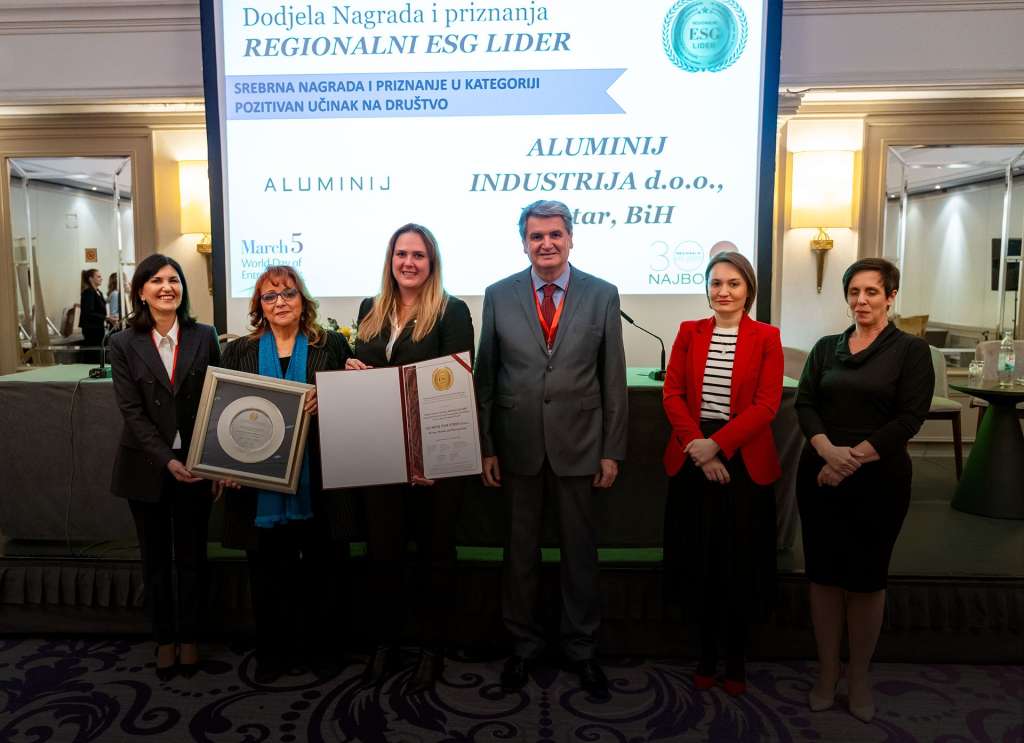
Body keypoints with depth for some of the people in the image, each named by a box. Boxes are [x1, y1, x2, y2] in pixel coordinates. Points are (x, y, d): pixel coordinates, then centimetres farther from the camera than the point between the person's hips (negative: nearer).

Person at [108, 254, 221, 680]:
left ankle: (188, 638, 27)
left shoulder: (204, 337, -1)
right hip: (146, 466, 0)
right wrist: (167, 460, -20)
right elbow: (131, 411, -9)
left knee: (191, 556, 10)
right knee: (156, 557, 13)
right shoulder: (123, 344, -3)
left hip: (194, 464, 0)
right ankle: (164, 639, 29)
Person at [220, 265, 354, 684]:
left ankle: (325, 650, 27)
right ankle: (273, 652, 29)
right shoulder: (239, 352, 9)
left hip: (318, 485, -1)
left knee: (323, 571, 9)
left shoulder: (332, 346, 4)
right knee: (269, 574, 11)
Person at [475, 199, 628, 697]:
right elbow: (485, 376, 2)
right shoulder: (498, 296, 1)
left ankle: (582, 648, 30)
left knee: (580, 549, 11)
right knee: (520, 548, 13)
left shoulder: (602, 295, -1)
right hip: (517, 445, 1)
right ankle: (524, 643, 32)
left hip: (579, 444, 0)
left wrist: (612, 450, -2)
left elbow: (614, 379, 0)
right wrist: (485, 446, 0)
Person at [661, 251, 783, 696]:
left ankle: (736, 659, 25)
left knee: (740, 562, 7)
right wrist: (697, 448, -12)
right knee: (700, 560, 8)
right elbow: (672, 394, 0)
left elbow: (766, 404, -8)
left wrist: (717, 444, -16)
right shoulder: (689, 332, 7)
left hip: (744, 462, -2)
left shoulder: (766, 337, -1)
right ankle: (706, 655, 24)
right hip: (692, 460, 2)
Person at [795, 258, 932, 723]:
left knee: (867, 578, 7)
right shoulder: (826, 348, 9)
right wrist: (828, 450, -18)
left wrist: (853, 458, -16)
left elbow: (910, 417, -10)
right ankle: (827, 671, 23)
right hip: (819, 474, 3)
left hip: (879, 478, -3)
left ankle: (859, 675, 25)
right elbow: (804, 403, 0)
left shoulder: (911, 350, -1)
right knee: (824, 573, 7)